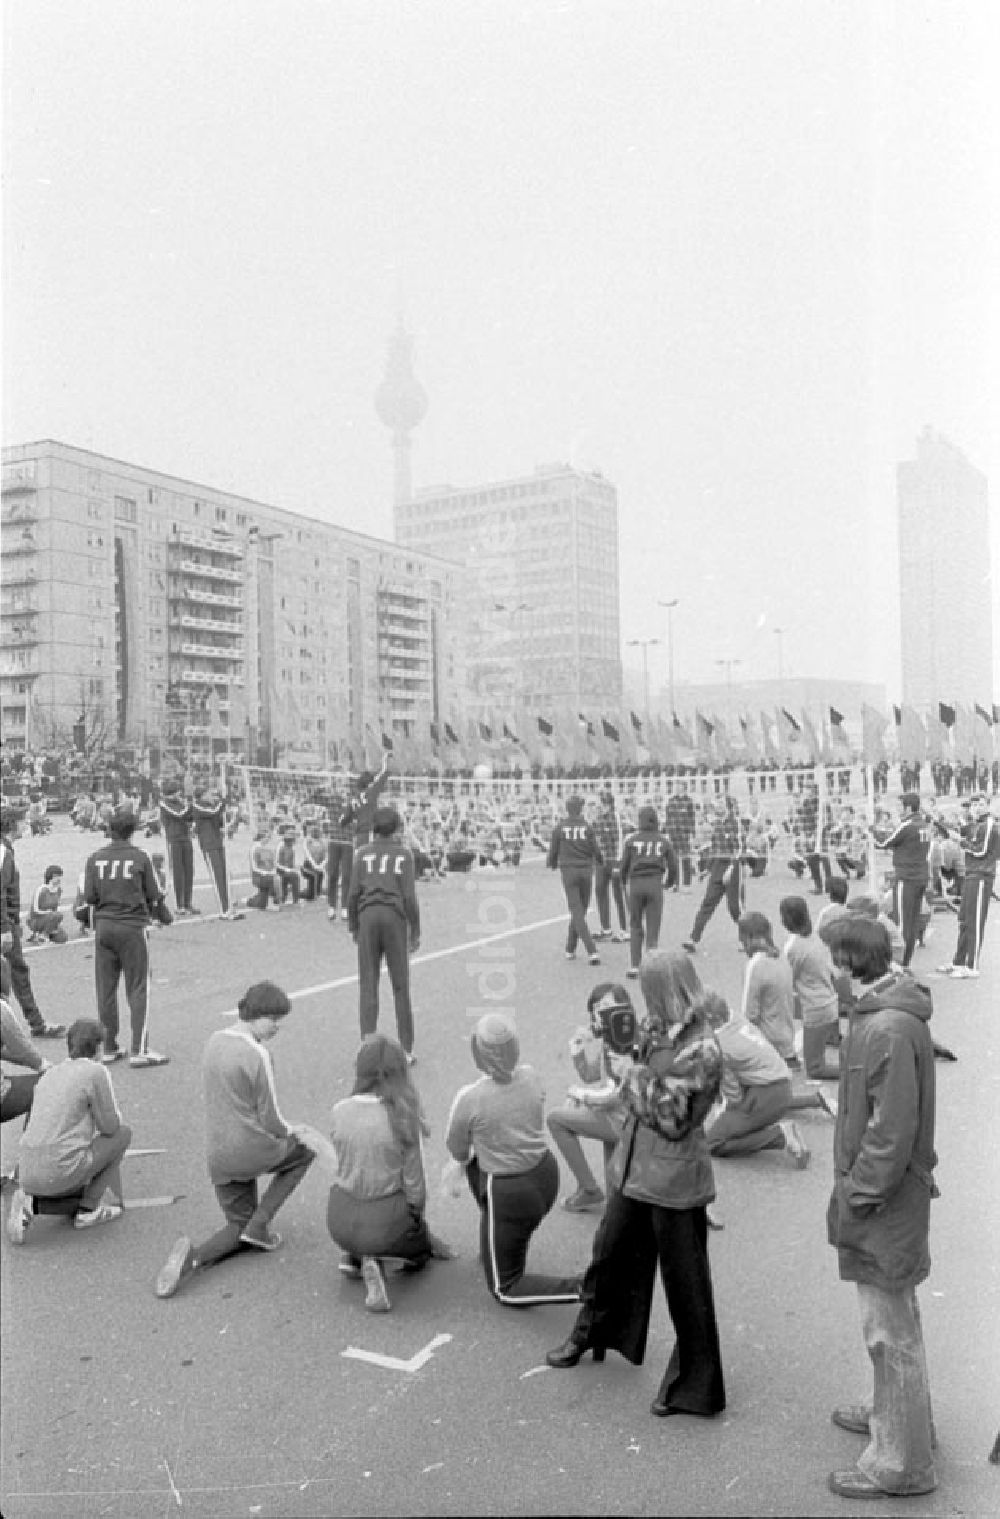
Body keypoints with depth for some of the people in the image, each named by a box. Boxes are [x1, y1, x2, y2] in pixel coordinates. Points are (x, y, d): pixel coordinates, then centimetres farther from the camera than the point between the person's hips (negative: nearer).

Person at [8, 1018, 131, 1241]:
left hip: (29, 1175, 7)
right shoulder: (97, 1071, -7)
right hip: (63, 1171, -7)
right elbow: (110, 1126, -2)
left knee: (77, 1204, 36)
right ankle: (88, 1208, 11)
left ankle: (30, 1203, 5)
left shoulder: (49, 1075, 17)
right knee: (123, 1133, 15)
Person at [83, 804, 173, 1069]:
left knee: (106, 989, 11)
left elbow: (88, 897, -1)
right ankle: (139, 1051, 2)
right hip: (132, 927, -3)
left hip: (103, 926, 3)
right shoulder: (140, 857, -8)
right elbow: (153, 895, -4)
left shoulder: (95, 858, 0)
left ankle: (109, 1048, 18)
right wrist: (164, 916, 15)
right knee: (137, 990, 2)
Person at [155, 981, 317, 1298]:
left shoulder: (214, 1041, 5)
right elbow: (271, 1122, -16)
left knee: (238, 1224, 23)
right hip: (253, 1150, -7)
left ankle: (193, 1256, -7)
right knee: (304, 1150, 24)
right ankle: (259, 1225, 12)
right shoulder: (257, 1054, -20)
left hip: (218, 1156, 7)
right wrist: (291, 1132, 7)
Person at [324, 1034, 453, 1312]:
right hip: (386, 1219, -2)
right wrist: (418, 1219, 11)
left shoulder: (339, 1111, -11)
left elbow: (344, 1165, 2)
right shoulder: (403, 1118, -18)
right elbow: (413, 1181, -10)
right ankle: (374, 1259, 3)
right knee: (420, 1250, 31)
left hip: (341, 1221, 2)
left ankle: (353, 1255, 12)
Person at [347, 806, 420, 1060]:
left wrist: (353, 926, 11)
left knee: (368, 986, 6)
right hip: (394, 918, -1)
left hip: (368, 917, 1)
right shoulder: (403, 854, -1)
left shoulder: (363, 853, 2)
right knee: (400, 986, 7)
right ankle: (406, 1050, 12)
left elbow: (353, 893, -1)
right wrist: (415, 932, 1)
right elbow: (409, 896, -6)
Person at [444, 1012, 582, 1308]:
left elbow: (457, 1151, -6)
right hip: (546, 1176, 6)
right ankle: (496, 1247, 38)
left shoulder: (469, 1099, -23)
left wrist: (464, 1156, 19)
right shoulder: (532, 1077, -8)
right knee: (475, 1164, 32)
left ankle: (584, 1288, -8)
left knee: (505, 1289, 13)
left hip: (510, 1196, -6)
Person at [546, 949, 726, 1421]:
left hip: (675, 1179, -8)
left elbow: (674, 1122, -22)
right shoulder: (657, 1028, -1)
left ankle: (695, 1387, 27)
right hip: (636, 1165, 8)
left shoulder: (703, 1050, -25)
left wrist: (642, 1081, -18)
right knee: (611, 1249, 24)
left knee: (685, 1284, 8)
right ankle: (589, 1333, 48)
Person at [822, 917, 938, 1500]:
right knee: (895, 1317, 25)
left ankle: (901, 1463, 22)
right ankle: (895, 1413, 44)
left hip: (883, 1201, -9)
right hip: (891, 1197, 9)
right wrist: (852, 1186, 15)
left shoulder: (889, 1028, -29)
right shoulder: (879, 1010, 2)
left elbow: (890, 1133, -27)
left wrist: (856, 1201, -17)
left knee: (890, 1330, 6)